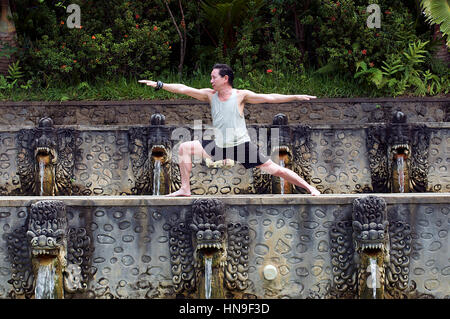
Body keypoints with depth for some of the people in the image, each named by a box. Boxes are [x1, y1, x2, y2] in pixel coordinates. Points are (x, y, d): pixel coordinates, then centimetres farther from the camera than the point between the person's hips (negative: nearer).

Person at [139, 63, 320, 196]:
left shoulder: (241, 95, -6)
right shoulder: (210, 95, 4)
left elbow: (269, 98, -9)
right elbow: (184, 89, 3)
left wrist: (296, 97, -14)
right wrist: (159, 85, -1)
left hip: (242, 145, -4)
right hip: (219, 147, 4)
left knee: (273, 169, -9)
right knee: (185, 148, -3)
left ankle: (310, 188, 1)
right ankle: (185, 189, 3)